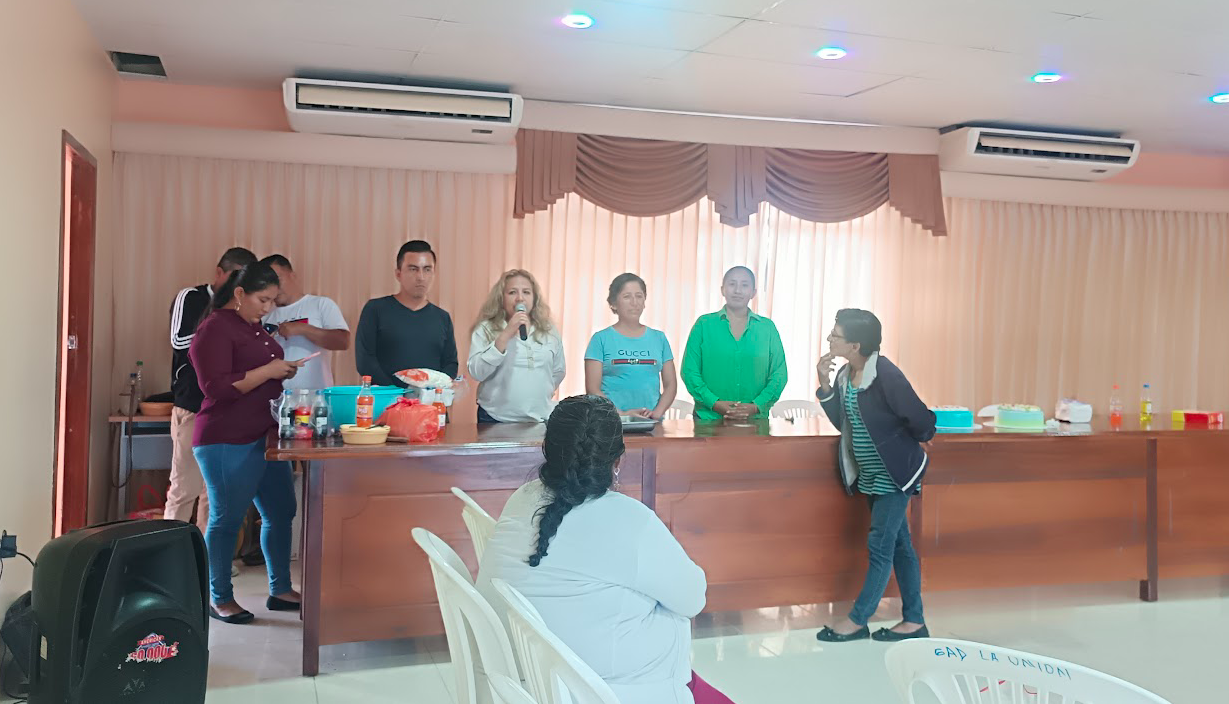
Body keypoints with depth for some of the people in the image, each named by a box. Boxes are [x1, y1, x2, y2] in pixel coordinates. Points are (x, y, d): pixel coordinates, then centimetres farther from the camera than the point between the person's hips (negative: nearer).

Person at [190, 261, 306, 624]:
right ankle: (219, 598, 15)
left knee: (280, 512, 11)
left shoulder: (252, 326, 15)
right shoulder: (214, 329, -13)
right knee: (226, 519, 1)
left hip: (263, 437, 9)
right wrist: (268, 371, -19)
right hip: (227, 443, -9)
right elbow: (216, 387, -21)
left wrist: (282, 370, 9)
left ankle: (280, 590, 23)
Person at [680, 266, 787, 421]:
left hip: (755, 420, 1)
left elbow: (778, 374, 3)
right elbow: (690, 371, -1)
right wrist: (714, 403, -14)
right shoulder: (704, 324, 3)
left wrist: (756, 406, -11)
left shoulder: (767, 328, 6)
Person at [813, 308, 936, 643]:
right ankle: (914, 621, 24)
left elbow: (922, 422, -19)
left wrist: (901, 443, 0)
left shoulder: (885, 375, -23)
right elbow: (843, 422, 7)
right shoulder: (846, 374, 2)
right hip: (871, 475, 9)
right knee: (899, 545, 14)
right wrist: (825, 384, -4)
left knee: (880, 546, 0)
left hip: (894, 475, -9)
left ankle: (857, 621, 10)